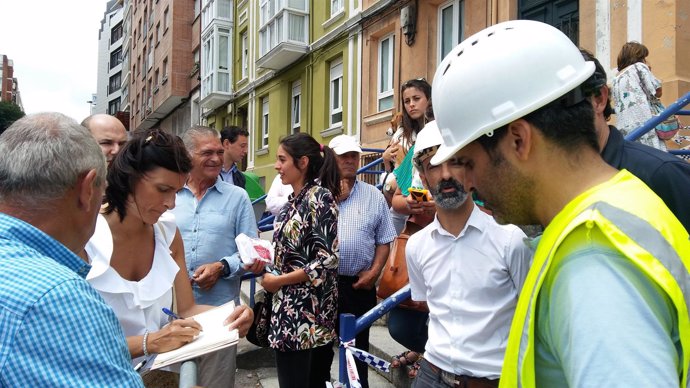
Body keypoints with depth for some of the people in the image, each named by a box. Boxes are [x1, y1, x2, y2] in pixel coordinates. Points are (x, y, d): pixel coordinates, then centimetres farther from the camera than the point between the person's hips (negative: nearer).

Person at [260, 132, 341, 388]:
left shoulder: (320, 197, -13)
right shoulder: (292, 201, 11)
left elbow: (328, 260, -20)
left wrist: (279, 280, -13)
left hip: (309, 309, -8)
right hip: (288, 305, 8)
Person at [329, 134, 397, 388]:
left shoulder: (374, 195, 5)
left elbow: (384, 240, 6)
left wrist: (374, 272, -7)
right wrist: (334, 198, -9)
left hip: (359, 284, 0)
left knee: (357, 346, 14)